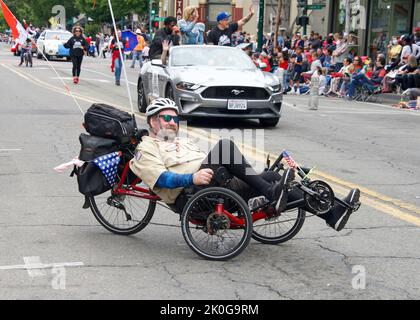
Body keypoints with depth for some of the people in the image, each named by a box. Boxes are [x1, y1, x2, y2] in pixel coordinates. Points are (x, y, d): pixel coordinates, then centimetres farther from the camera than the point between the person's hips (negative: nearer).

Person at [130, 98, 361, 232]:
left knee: (271, 177, -8)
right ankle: (272, 195, -33)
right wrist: (192, 178, -26)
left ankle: (331, 214, -17)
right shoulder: (146, 149, 10)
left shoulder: (182, 143, 35)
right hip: (190, 196, -8)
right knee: (224, 145, -27)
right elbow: (161, 178, -9)